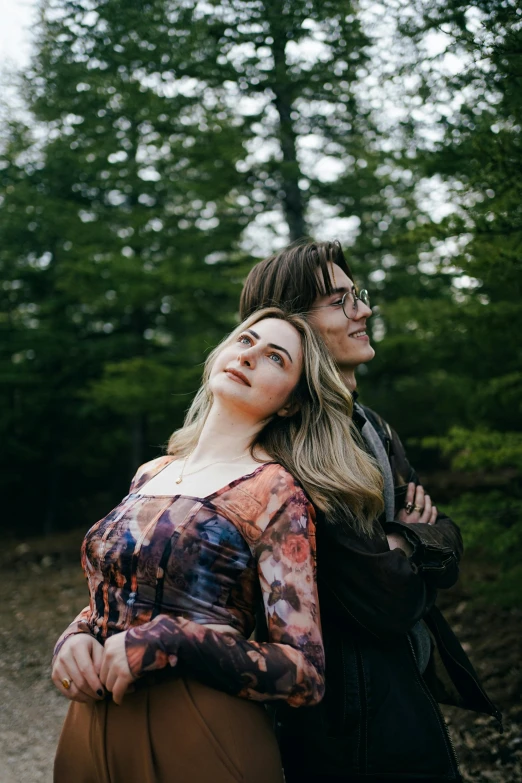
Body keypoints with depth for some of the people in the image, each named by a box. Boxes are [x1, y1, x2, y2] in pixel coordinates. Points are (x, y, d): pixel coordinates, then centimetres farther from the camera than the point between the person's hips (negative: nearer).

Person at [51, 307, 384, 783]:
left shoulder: (274, 489, -10)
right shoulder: (151, 475, 8)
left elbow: (305, 673, -14)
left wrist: (168, 642, -23)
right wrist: (75, 637, -4)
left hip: (202, 740, -5)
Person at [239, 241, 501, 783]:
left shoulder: (373, 431, 7)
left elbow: (448, 556, 5)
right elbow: (388, 602, -26)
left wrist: (403, 542, -15)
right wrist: (405, 546, -6)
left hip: (411, 692, 9)